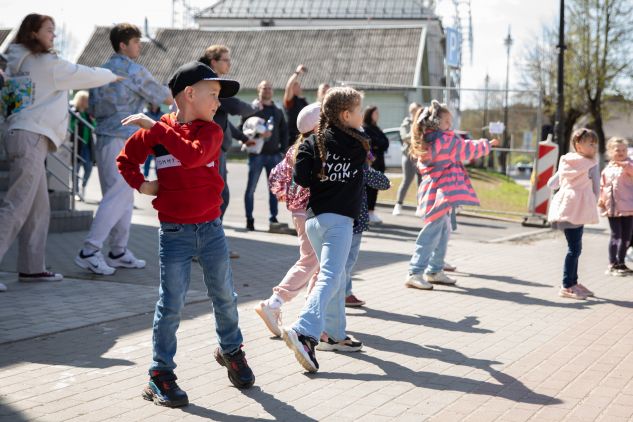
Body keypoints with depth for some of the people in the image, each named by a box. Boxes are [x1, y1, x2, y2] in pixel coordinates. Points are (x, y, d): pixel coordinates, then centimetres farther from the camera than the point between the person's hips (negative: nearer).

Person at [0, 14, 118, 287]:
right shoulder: (48, 63, -6)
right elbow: (88, 76, 3)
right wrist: (112, 76, 20)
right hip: (31, 138, -9)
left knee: (39, 209, 11)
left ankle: (32, 267, 13)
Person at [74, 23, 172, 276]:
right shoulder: (133, 70, -8)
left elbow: (93, 110, 18)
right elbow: (165, 98, -3)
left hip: (104, 139, 8)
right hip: (123, 140, -8)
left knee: (124, 197, 13)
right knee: (118, 197, -8)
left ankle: (119, 252, 15)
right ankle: (89, 252, -12)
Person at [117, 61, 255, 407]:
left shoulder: (211, 131, -2)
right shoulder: (154, 131, 0)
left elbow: (193, 155, -23)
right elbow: (126, 160, 14)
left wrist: (157, 128, -23)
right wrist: (140, 185, -2)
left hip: (210, 227, 2)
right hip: (174, 232, -1)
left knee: (224, 295, 12)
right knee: (171, 303, -1)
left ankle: (230, 350, 36)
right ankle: (161, 374, 8)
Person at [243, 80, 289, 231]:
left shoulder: (277, 111, 14)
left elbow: (284, 131, 17)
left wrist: (283, 148, 8)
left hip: (274, 155, 5)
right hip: (257, 154, -5)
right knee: (251, 188, 0)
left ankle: (273, 218, 14)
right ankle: (249, 219, 7)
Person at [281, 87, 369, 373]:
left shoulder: (313, 142, 4)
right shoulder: (359, 144, -2)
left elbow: (300, 176, -6)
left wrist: (320, 183, 8)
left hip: (314, 217, 6)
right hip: (338, 219, -6)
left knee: (336, 276, 20)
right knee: (329, 278, -12)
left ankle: (334, 333, 29)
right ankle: (304, 332, -30)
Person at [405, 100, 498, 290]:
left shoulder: (425, 142, 10)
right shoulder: (447, 140, -14)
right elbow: (469, 149, -2)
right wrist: (487, 144, 17)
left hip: (432, 191, 9)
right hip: (441, 193, -9)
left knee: (443, 231, 20)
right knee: (432, 233, -9)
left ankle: (435, 271, 27)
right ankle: (415, 273, -11)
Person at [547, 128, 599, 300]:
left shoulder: (565, 163, 13)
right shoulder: (592, 165, -4)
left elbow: (551, 184, 17)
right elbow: (596, 189, -2)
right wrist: (592, 205, 13)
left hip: (563, 207, 8)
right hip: (578, 209, -7)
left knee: (574, 247, 18)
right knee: (574, 248, -5)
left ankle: (573, 282, 26)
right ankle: (567, 287, -5)